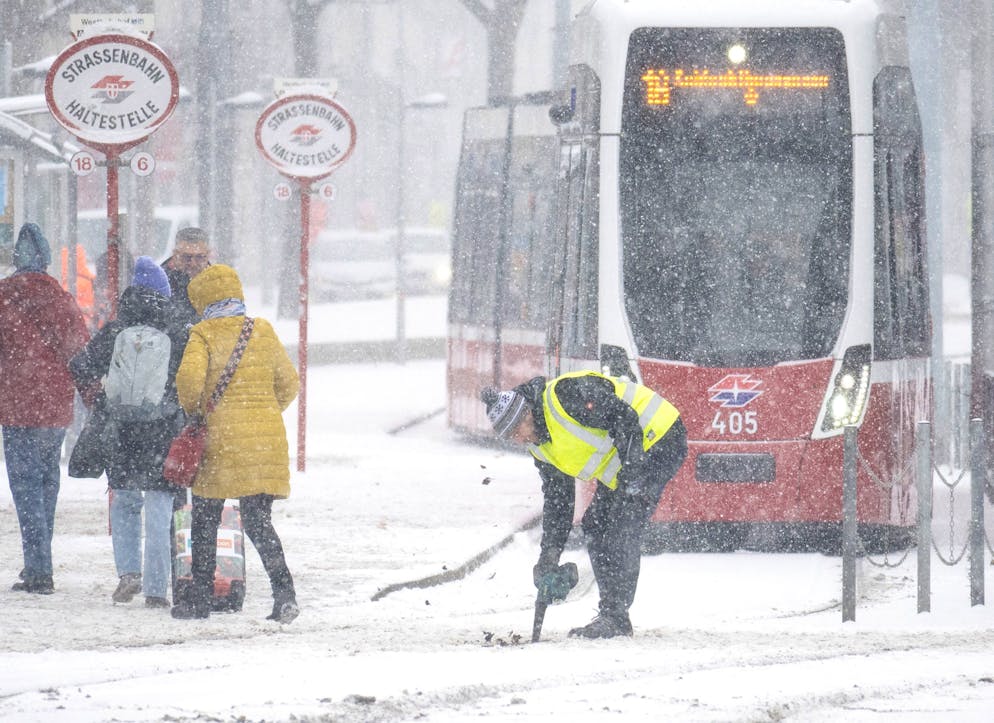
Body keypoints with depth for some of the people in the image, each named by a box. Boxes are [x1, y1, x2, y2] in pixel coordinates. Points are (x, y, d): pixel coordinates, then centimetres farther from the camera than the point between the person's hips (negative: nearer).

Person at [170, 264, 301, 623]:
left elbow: (190, 378, -20)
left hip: (223, 435, -4)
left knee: (205, 520, 11)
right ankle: (283, 590, -12)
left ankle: (200, 597, 14)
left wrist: (192, 408, -1)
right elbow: (288, 383, 12)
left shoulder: (203, 334, -4)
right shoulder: (263, 331, 9)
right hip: (267, 438, 4)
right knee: (258, 521, 6)